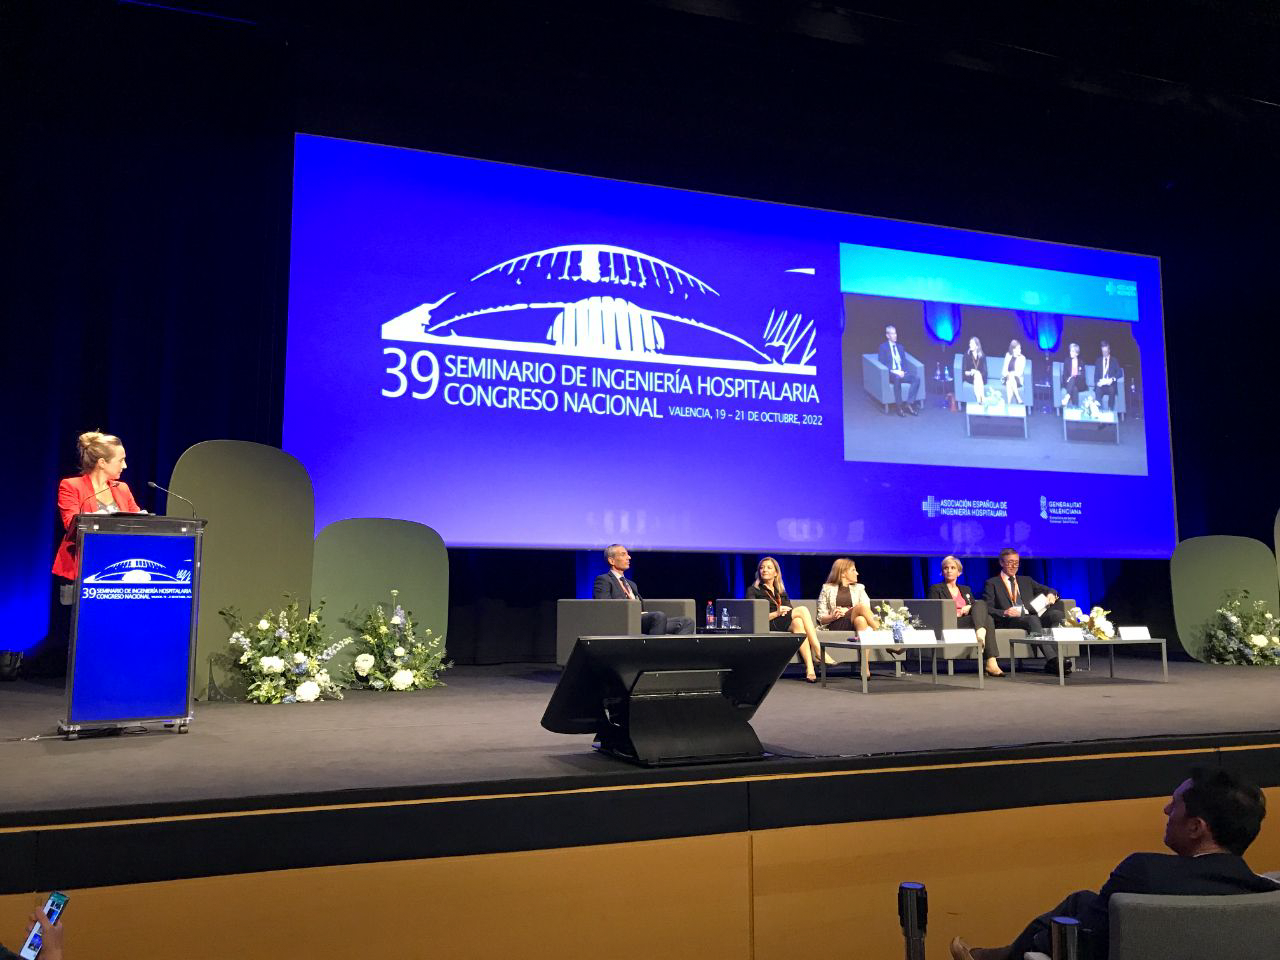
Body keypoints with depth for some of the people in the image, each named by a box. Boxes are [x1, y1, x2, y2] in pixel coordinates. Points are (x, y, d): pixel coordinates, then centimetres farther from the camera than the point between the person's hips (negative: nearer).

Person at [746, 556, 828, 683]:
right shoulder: (753, 590, 12)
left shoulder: (781, 591, 28)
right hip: (767, 627, -4)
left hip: (785, 625, 4)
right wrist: (777, 613, -15)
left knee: (797, 622, -33)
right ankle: (818, 651, -32)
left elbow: (790, 610, 16)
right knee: (802, 610, -25)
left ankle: (809, 669, -42)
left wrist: (787, 612, -8)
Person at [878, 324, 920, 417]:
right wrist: (894, 371, -17)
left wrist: (903, 371, -5)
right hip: (891, 374, -5)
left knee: (917, 377, -24)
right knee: (897, 378, -40)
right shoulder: (883, 347, 6)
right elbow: (882, 364, -4)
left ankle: (909, 404, -25)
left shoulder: (900, 347, 23)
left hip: (902, 372, 5)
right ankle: (899, 406, -33)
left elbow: (905, 362, 18)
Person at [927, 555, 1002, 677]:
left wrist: (970, 607, -3)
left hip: (970, 619, 4)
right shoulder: (936, 589, 16)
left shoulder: (966, 589, 31)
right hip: (951, 624, -4)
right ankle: (991, 662, -48)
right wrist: (956, 613, -12)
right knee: (987, 619, -29)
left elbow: (978, 606, 21)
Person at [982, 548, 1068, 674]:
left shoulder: (1026, 581, 29)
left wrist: (1051, 594, -1)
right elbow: (987, 609, 0)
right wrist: (1004, 613, -20)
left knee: (1058, 614, -24)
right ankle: (1053, 661, -45)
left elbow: (1050, 590, 25)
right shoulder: (992, 583, 12)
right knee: (1033, 620, -36)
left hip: (1032, 617, 5)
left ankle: (1051, 663, -33)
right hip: (1009, 621, -5)